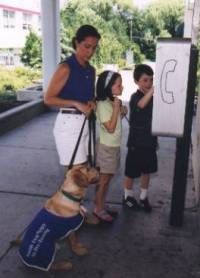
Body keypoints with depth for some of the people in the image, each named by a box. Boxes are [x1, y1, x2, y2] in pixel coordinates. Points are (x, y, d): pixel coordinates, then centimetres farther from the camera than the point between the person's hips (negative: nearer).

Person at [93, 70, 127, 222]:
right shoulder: (103, 104, -20)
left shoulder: (115, 102, 5)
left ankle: (101, 205, 29)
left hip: (115, 146, 8)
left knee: (107, 178, 16)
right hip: (107, 147, -8)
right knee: (103, 179, 3)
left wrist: (122, 113, -1)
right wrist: (116, 108, -26)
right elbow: (110, 128, -24)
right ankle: (98, 209, 17)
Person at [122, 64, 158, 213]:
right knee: (131, 172, 9)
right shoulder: (135, 97, -15)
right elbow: (142, 104, -40)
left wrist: (155, 139, 15)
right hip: (136, 143, -6)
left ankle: (144, 197, 32)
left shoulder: (153, 97, 4)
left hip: (150, 142, 6)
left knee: (147, 171, 16)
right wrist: (154, 88, -51)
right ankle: (128, 197, 28)